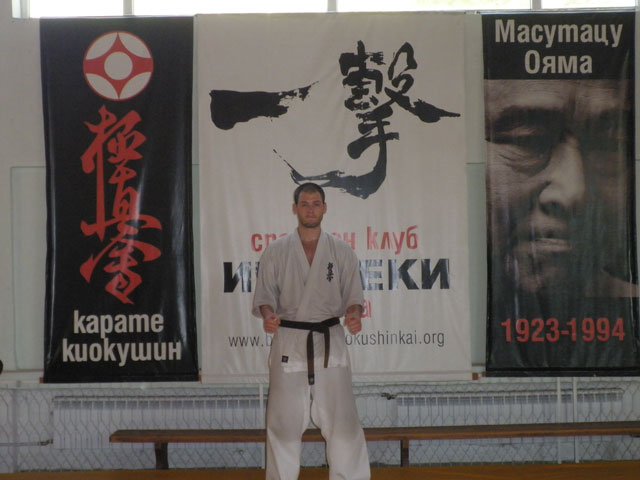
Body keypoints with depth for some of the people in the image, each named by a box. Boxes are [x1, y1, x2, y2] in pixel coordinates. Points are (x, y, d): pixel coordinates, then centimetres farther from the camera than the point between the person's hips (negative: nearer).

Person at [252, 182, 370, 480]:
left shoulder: (342, 251, 4)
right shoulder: (276, 251, 2)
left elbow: (353, 295, 5)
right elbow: (265, 295, 2)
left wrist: (354, 315, -16)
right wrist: (268, 315, -19)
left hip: (330, 342, 0)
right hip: (289, 342, 0)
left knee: (342, 420, -2)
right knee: (283, 421, 4)